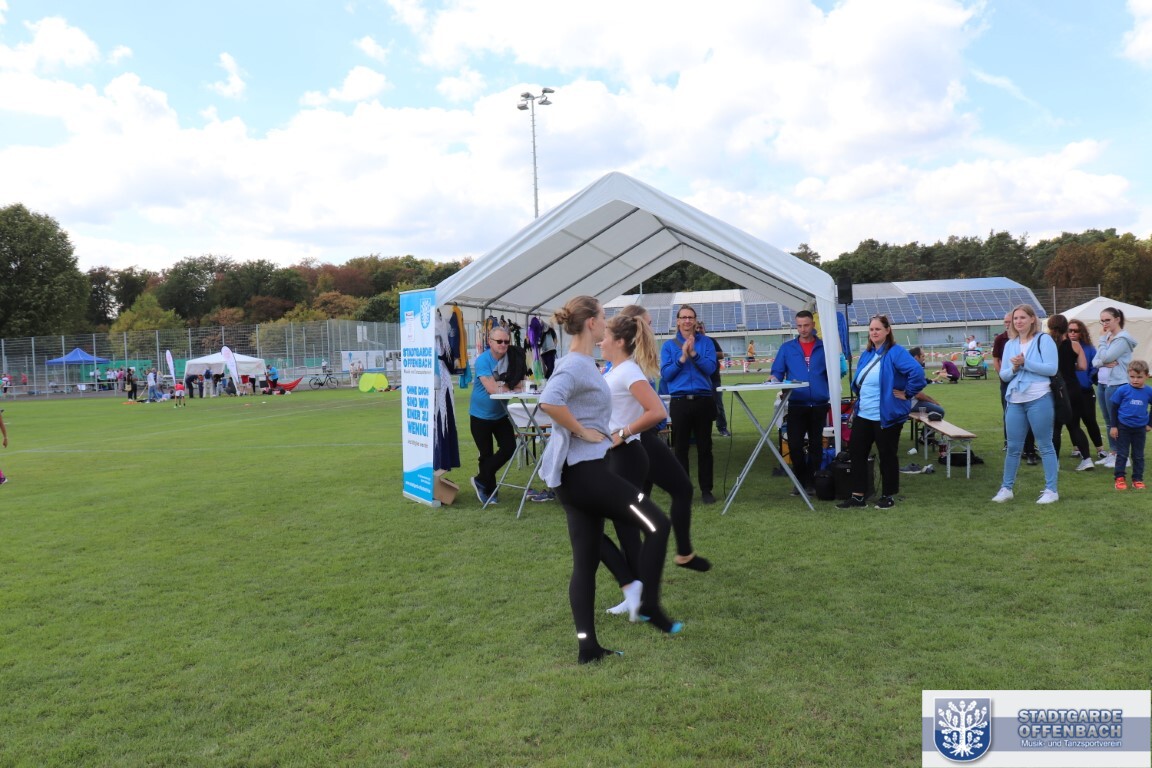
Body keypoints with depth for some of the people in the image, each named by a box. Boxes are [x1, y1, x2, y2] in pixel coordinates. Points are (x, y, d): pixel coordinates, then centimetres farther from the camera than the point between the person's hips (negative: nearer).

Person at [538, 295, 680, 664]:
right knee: (656, 524, 1)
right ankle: (649, 606, 10)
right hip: (585, 470, -10)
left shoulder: (581, 363, 14)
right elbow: (549, 401, -33)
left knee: (585, 562, 10)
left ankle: (588, 646, 14)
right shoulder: (576, 364, -15)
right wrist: (582, 431, -20)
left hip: (575, 473, 10)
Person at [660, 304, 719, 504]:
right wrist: (682, 358, -13)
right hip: (680, 402, 0)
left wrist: (694, 354, -17)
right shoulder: (669, 345, 6)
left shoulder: (705, 343, 6)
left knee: (705, 447, 5)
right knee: (680, 448, 4)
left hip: (703, 400, 0)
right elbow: (665, 374, -2)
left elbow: (710, 367, -6)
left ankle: (706, 490, 13)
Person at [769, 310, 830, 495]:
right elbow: (777, 372, 4)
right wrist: (774, 379, -15)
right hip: (796, 405, 0)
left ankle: (811, 481, 21)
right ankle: (800, 480, 16)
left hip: (819, 405, 0)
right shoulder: (787, 348, 6)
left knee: (816, 445, 8)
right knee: (794, 444, -2)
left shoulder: (824, 347, 6)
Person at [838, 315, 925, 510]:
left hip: (886, 417, -8)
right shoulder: (866, 354, 12)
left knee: (887, 456, 4)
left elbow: (917, 371, -28)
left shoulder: (896, 353, -14)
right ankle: (858, 496, 16)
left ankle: (888, 496, 18)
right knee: (856, 453, 7)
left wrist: (907, 393, -21)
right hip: (863, 415, 8)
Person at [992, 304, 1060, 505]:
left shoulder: (1044, 339, -3)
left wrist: (1025, 363, -16)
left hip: (1039, 400, -5)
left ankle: (1051, 490, 10)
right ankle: (1006, 488, 19)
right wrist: (1014, 368, -9)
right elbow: (1003, 375, 11)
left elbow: (1051, 369, -13)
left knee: (1045, 446, 2)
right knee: (1013, 447, 10)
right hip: (1015, 401, 5)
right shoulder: (1010, 344, 13)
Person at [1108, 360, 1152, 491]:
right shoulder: (1122, 390, -11)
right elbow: (1114, 407, -3)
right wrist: (1113, 426, -5)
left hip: (1140, 429, 2)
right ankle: (1119, 478, 8)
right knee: (1122, 454, 3)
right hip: (1123, 427, -2)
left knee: (1138, 455, 10)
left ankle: (1138, 479, 18)